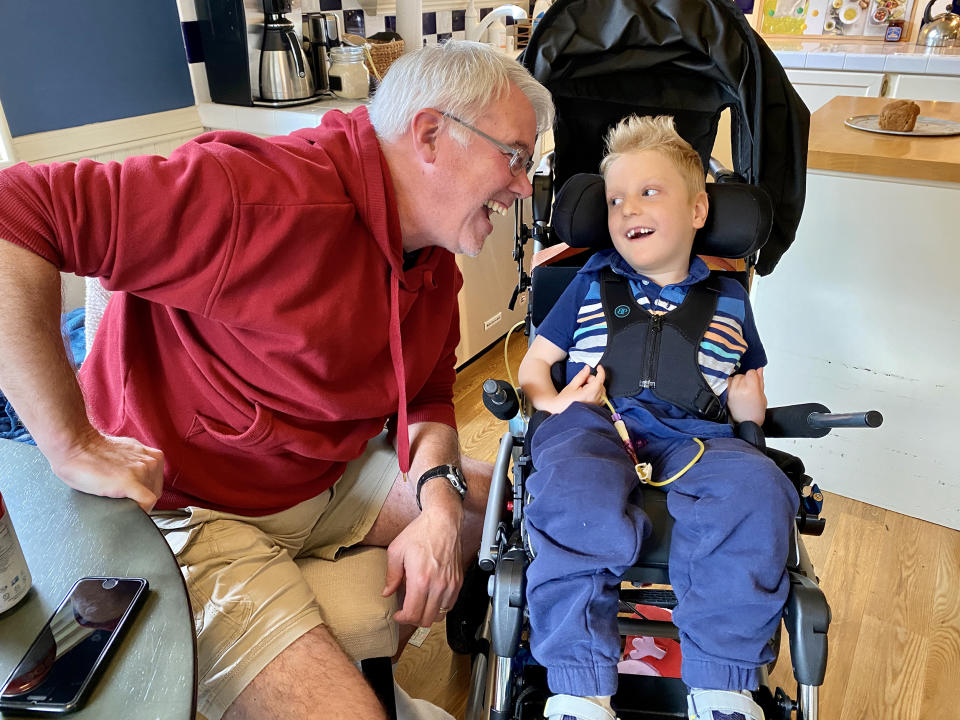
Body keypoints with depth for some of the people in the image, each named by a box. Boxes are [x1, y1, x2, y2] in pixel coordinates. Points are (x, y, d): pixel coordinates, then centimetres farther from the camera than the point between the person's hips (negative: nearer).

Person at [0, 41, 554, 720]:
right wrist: (74, 446, -29)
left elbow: (427, 399, 7)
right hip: (193, 510, -8)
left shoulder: (435, 263, 1)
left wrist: (439, 501, -13)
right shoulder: (273, 195, -29)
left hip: (335, 479, 8)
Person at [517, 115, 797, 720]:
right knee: (575, 492, -36)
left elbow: (750, 407, 28)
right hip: (593, 426, -1)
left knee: (757, 493, -31)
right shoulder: (591, 284, 19)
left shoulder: (728, 300, 22)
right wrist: (551, 400, -3)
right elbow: (534, 362, 18)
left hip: (693, 438, 2)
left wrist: (747, 399, 5)